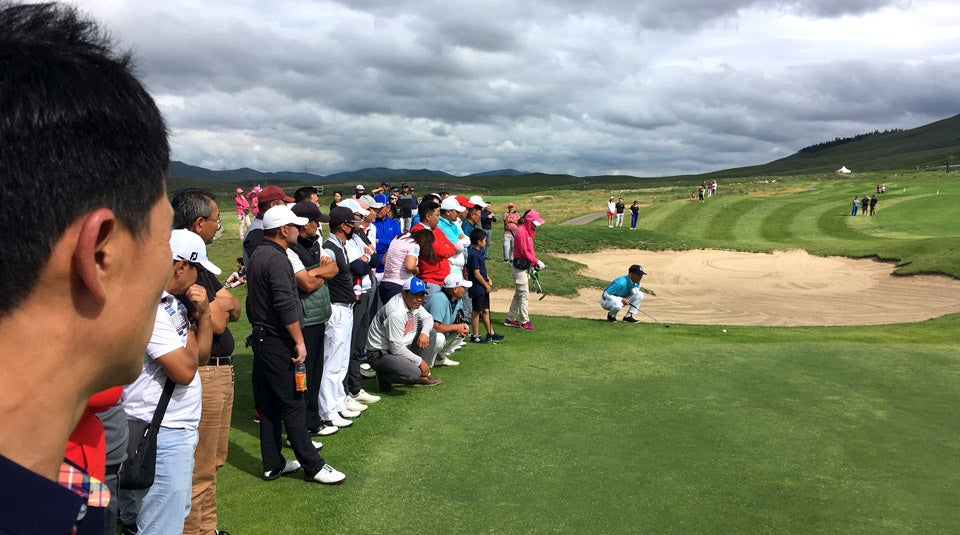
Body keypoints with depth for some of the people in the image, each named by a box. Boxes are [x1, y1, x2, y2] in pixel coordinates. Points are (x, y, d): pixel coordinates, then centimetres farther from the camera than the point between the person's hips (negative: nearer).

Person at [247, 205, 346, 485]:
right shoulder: (277, 259, -18)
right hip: (278, 343, -10)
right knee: (293, 404, -4)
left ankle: (273, 464, 22)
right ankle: (312, 465, 4)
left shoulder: (257, 255, 13)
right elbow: (285, 305, -24)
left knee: (270, 404, 14)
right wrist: (299, 341, -19)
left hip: (262, 338, 10)